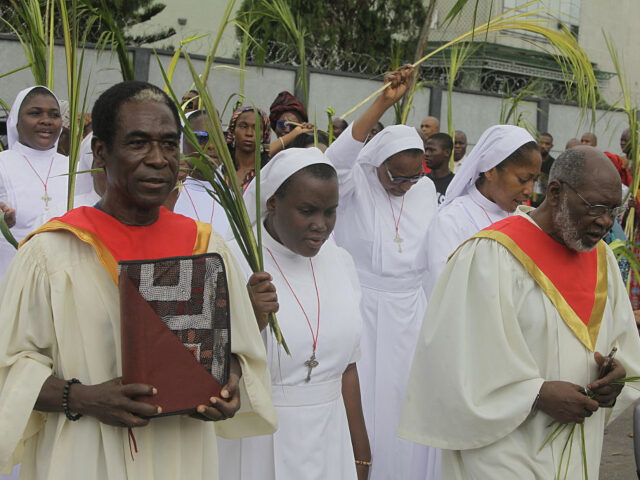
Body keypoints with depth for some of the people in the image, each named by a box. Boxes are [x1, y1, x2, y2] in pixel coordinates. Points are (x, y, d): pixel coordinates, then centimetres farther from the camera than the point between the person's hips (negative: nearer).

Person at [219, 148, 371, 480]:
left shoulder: (339, 263, 4)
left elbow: (347, 367, 10)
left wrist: (360, 452, 13)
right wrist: (250, 323, -27)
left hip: (329, 441, 5)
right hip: (257, 446, -4)